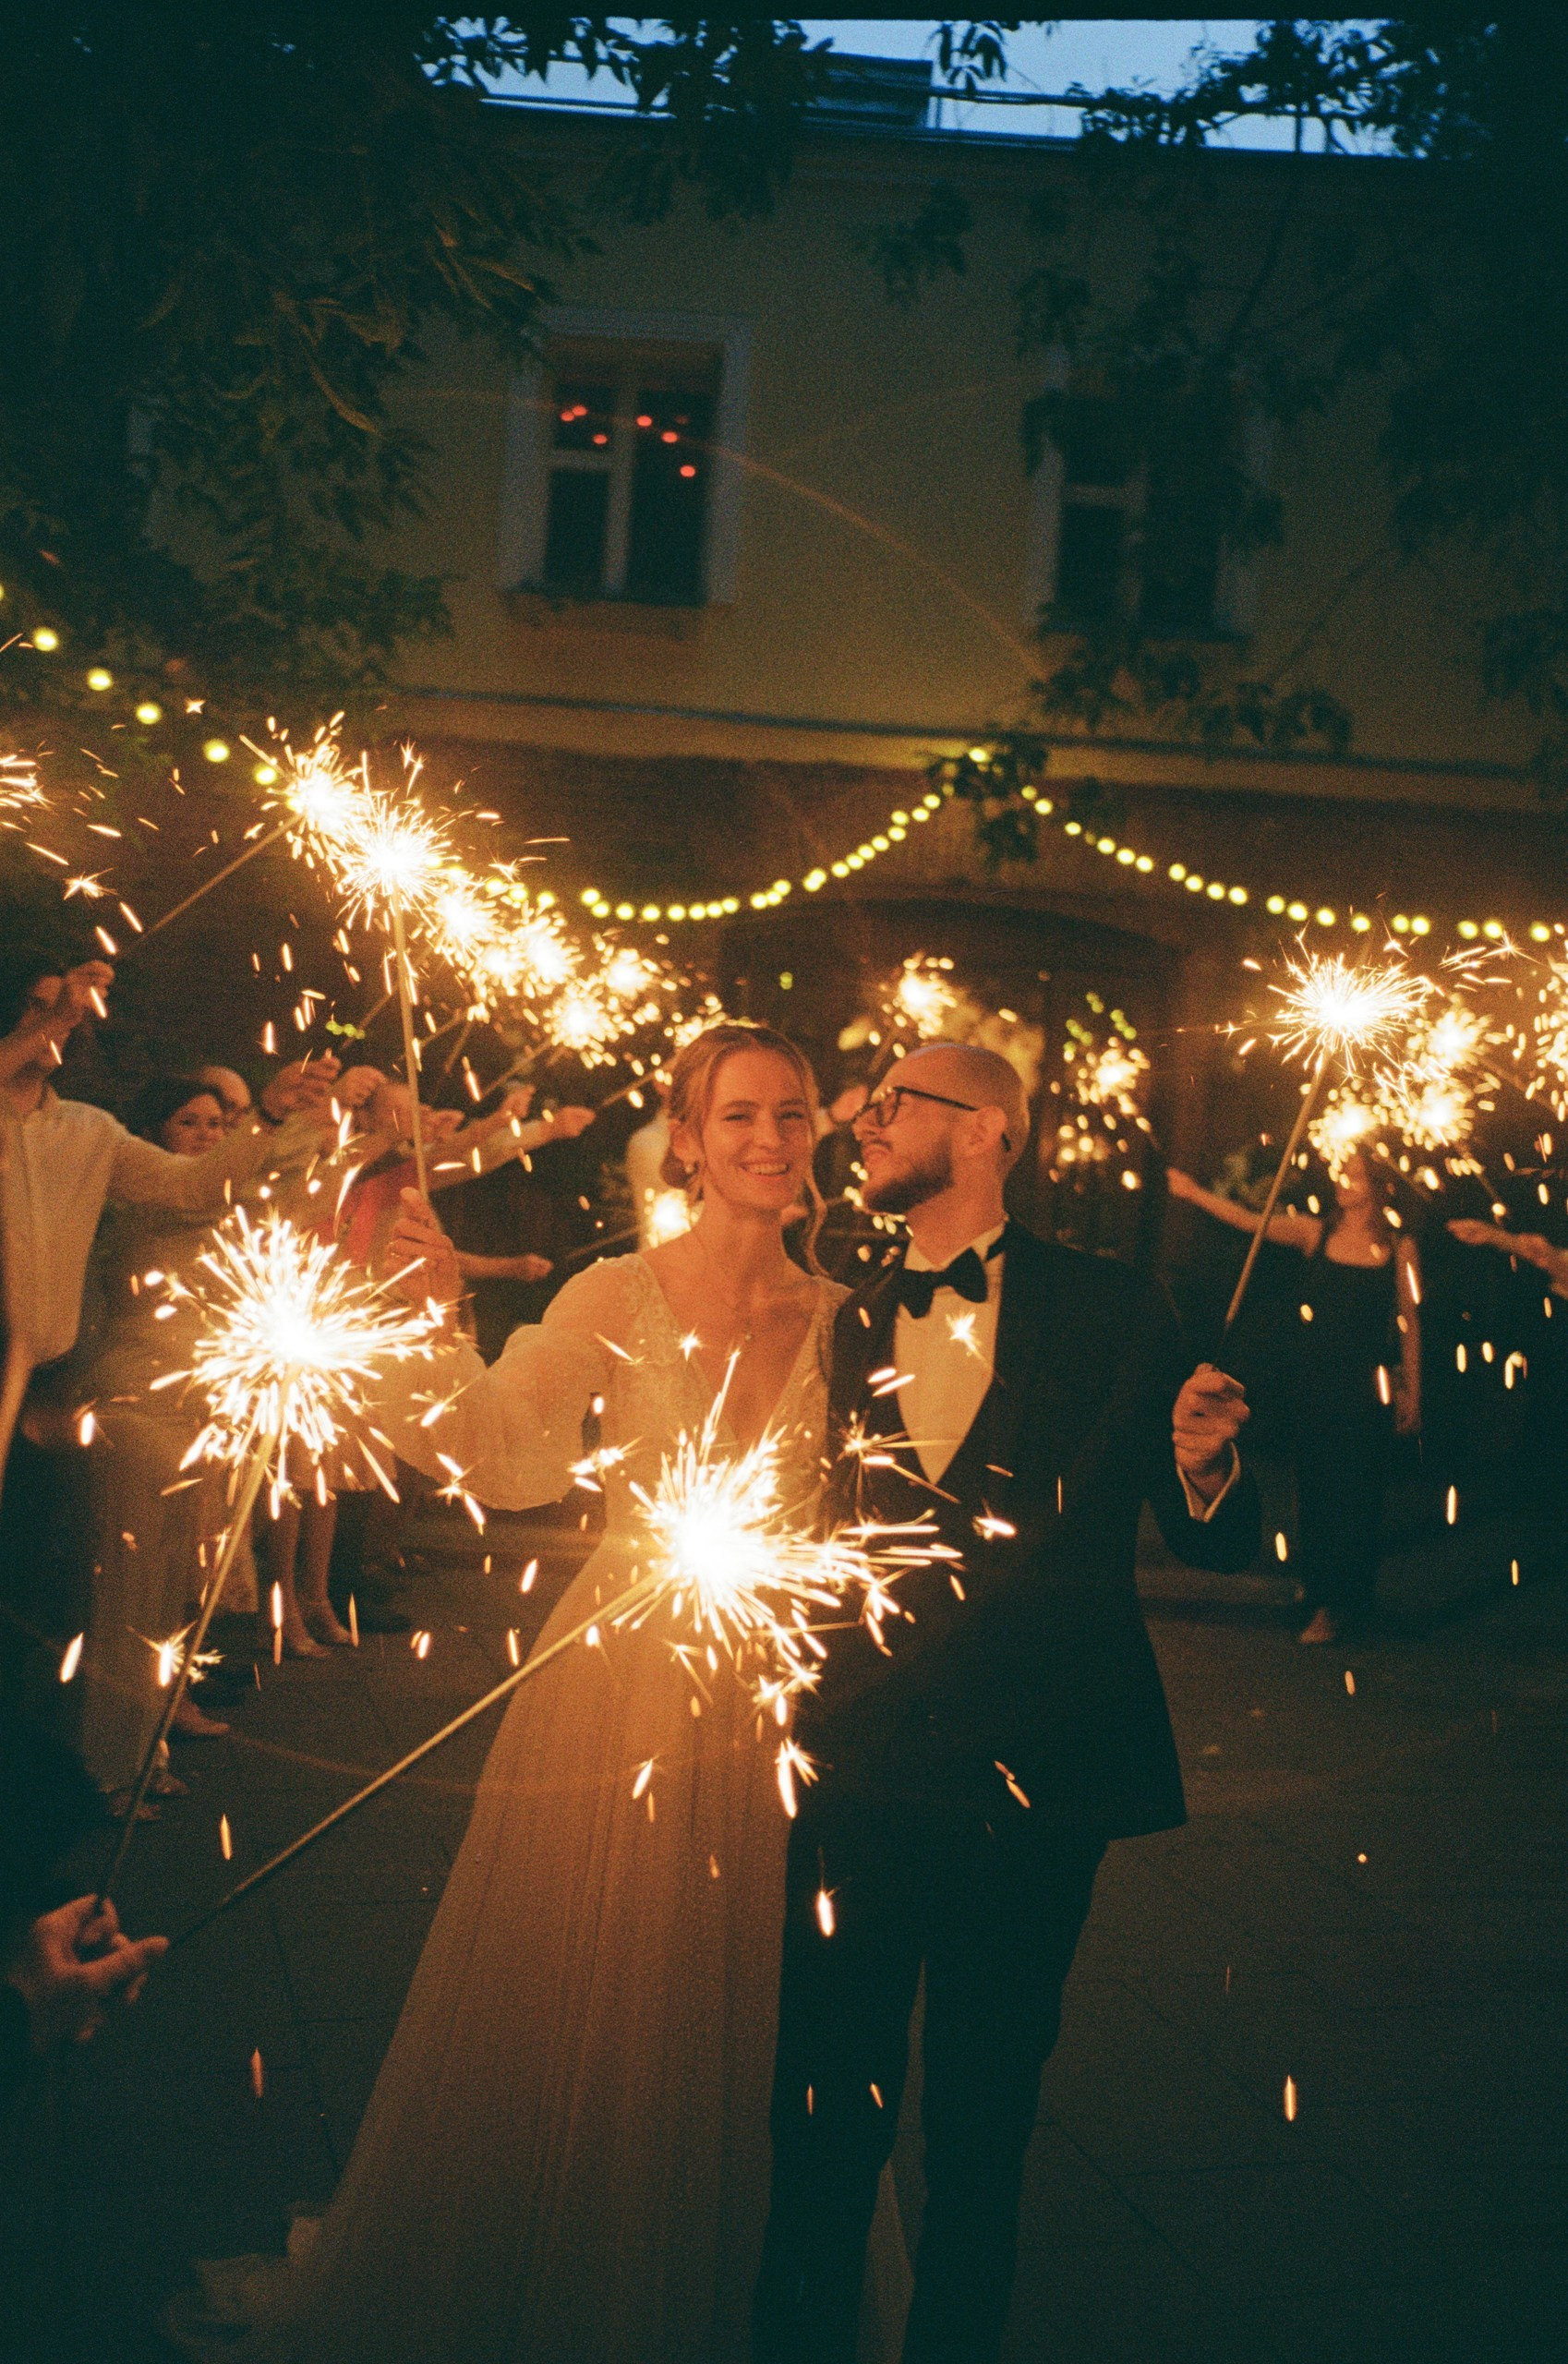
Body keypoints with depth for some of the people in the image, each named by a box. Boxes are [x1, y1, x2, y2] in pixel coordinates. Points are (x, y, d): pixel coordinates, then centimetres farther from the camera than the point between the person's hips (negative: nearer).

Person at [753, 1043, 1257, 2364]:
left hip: (1033, 1780, -2)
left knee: (985, 2108, 13)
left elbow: (1214, 1543, -3)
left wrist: (1203, 1468, -23)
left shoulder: (1110, 1312, -4)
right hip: (863, 1766, 3)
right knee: (826, 2097, 8)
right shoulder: (855, 1323, 7)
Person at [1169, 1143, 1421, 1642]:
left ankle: (1347, 1603, 15)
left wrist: (1411, 1396, 3)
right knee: (1315, 1490, 4)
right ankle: (1321, 1597, 17)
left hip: (1367, 1388, -1)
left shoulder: (1399, 1249, 1)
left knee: (1357, 1493, 3)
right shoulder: (1315, 1233, 3)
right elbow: (1250, 1222, -8)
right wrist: (1193, 1192, -18)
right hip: (1313, 1384, 1)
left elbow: (1409, 1325, 4)